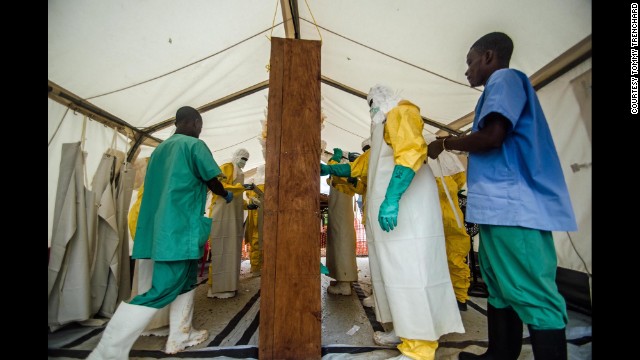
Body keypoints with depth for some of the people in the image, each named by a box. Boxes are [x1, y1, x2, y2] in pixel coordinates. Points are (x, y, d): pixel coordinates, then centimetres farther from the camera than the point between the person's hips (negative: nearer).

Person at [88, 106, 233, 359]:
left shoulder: (161, 148, 16)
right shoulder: (195, 145, -8)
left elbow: (157, 186, 20)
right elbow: (212, 181, -4)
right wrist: (227, 195, 16)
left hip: (165, 226, 9)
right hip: (181, 228, -9)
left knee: (187, 280, 19)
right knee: (163, 289, -3)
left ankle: (180, 336, 30)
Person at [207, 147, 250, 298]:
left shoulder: (239, 173, 24)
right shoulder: (226, 167, -1)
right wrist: (241, 187, -21)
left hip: (234, 214, 9)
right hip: (223, 214, -9)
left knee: (231, 248, 8)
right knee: (222, 248, -7)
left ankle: (227, 283, 15)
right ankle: (216, 286, -1)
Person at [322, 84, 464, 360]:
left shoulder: (401, 113, 0)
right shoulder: (382, 127, 27)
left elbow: (410, 153, -19)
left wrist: (391, 199, -28)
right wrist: (329, 169, 29)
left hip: (406, 207, -9)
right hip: (388, 208, 9)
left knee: (409, 271, -7)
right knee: (395, 269, 11)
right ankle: (407, 330, 24)